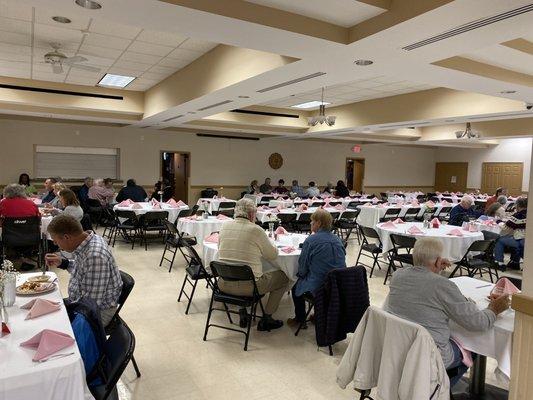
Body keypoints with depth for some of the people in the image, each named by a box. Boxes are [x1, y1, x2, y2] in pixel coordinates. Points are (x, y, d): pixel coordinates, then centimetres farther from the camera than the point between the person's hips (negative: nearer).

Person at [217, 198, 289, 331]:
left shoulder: (224, 227, 2)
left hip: (224, 284, 6)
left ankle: (243, 313, 30)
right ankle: (265, 319, 17)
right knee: (283, 277, 14)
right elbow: (273, 255, -2)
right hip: (248, 286, -6)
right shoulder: (255, 230, -13)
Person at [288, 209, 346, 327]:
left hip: (317, 287, -6)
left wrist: (301, 273, 17)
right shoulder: (337, 240, 4)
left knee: (296, 287, 23)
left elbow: (302, 269, -8)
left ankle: (300, 319, 35)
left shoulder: (311, 240, -14)